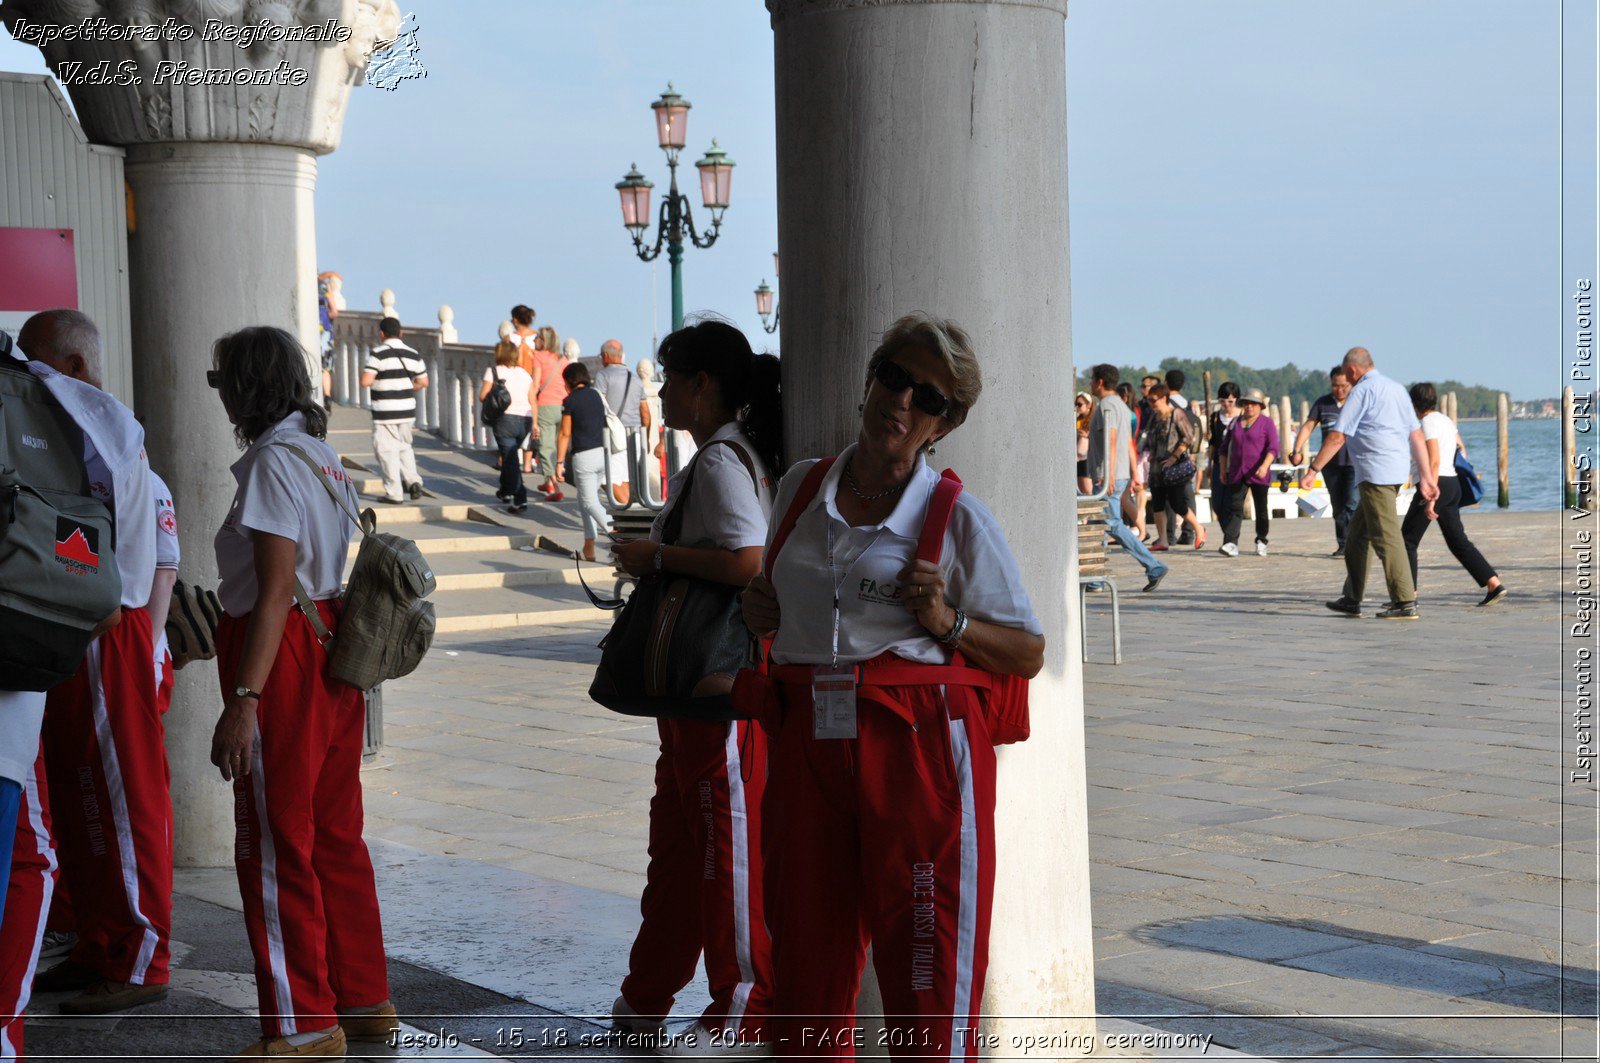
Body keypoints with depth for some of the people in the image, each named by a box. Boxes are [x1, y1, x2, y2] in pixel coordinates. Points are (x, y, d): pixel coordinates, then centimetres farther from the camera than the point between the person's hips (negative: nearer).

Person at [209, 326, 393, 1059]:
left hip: (283, 655, -9)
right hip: (334, 647, 9)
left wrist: (244, 698, -22)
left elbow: (277, 590, -20)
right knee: (336, 835, 15)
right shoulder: (323, 455, 13)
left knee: (275, 847, 0)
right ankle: (364, 998, 23)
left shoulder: (273, 461, -14)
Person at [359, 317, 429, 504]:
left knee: (387, 450, 2)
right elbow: (423, 382, 10)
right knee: (404, 446, 22)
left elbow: (365, 381, -19)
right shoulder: (412, 354, 6)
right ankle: (413, 481, 9)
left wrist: (370, 376, 3)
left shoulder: (378, 354, -12)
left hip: (385, 412, -6)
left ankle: (394, 493, 3)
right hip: (407, 410, 6)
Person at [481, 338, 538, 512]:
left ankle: (520, 498, -17)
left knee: (510, 459, -6)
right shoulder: (524, 373, 14)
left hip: (506, 418, -5)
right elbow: (532, 400, 8)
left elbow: (482, 396, -4)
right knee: (510, 455, 24)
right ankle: (505, 491, 35)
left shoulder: (493, 371, 1)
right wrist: (534, 423, 11)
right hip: (525, 419, 5)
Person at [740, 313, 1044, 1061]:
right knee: (806, 961, 11)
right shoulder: (800, 488, 11)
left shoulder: (958, 517, -3)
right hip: (805, 741, 4)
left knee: (930, 976, -1)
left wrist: (947, 622, -15)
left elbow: (1029, 654, 0)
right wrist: (759, 610, 7)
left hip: (917, 745, -4)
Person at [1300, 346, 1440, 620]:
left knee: (1386, 538, -8)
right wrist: (1427, 477, 13)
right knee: (1356, 535, 16)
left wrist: (1313, 470, -7)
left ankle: (1405, 603, -10)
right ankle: (1351, 599, 20)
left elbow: (1337, 437, -11)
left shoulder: (1362, 391, -7)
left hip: (1375, 474, -9)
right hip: (1396, 472, 9)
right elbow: (1417, 436, 14)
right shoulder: (1397, 389, 18)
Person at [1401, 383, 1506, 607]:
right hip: (1453, 484, 9)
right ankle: (1494, 584, -2)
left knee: (1408, 540, 1)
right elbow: (1461, 448, 29)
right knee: (1458, 541, 9)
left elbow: (1434, 461, -21)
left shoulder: (1428, 423, -12)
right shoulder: (1446, 421, 16)